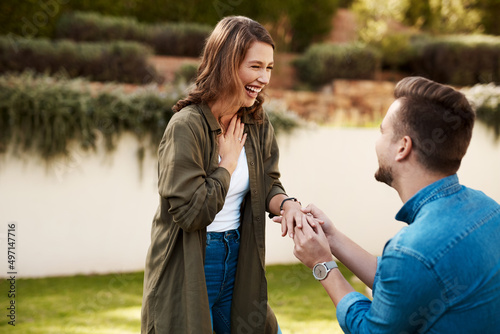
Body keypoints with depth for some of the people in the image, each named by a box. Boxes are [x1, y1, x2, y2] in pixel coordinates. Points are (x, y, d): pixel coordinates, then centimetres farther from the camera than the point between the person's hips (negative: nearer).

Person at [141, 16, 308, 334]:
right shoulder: (187, 126, -20)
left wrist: (286, 203, -17)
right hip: (187, 271, -6)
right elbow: (190, 210, -23)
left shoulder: (258, 124, 2)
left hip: (237, 263, 7)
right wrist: (228, 161, -15)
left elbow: (268, 185, 4)